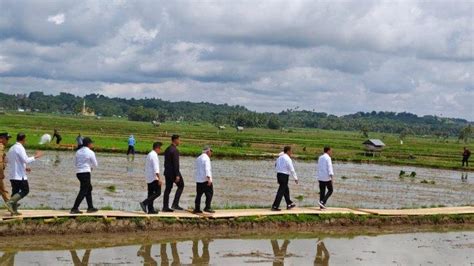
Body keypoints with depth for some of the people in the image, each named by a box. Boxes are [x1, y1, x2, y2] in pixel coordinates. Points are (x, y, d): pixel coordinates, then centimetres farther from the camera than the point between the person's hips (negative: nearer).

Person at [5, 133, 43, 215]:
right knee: (25, 190, -1)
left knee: (15, 191, 11)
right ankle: (10, 203, -13)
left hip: (12, 175, 9)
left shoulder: (11, 148, 14)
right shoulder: (20, 148, -14)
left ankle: (14, 210, 8)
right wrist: (35, 156, -9)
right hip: (20, 175, -9)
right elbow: (26, 160, -23)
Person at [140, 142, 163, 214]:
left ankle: (150, 209, 8)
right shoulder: (154, 156, -15)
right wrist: (159, 178, -26)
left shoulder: (149, 155, 16)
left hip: (148, 178, 10)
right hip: (154, 178, -10)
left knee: (151, 193, 9)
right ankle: (144, 203, -17)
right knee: (157, 193, -8)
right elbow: (156, 168, -23)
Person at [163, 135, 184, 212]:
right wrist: (177, 175, -21)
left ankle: (165, 207, 8)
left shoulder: (167, 149, 12)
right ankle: (175, 204, -1)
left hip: (167, 172, 8)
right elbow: (176, 163, -21)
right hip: (174, 172, -8)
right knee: (180, 186, 6)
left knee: (168, 189, 9)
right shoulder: (175, 150, -17)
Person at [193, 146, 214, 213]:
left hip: (198, 180, 8)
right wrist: (209, 178, -27)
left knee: (199, 194, 9)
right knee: (209, 193, -1)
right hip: (205, 180, -8)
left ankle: (197, 208, 7)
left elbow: (195, 169, 21)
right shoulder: (206, 158, -9)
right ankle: (207, 207, -7)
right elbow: (207, 168, -20)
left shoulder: (198, 158, 17)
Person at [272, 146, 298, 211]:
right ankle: (275, 206, -6)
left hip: (279, 174, 9)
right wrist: (295, 178, -7)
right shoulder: (288, 159, -14)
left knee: (286, 189, 21)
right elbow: (292, 169, -14)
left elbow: (276, 166, 17)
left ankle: (289, 204, 31)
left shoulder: (280, 157, 11)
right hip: (284, 176, -9)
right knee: (281, 191, -5)